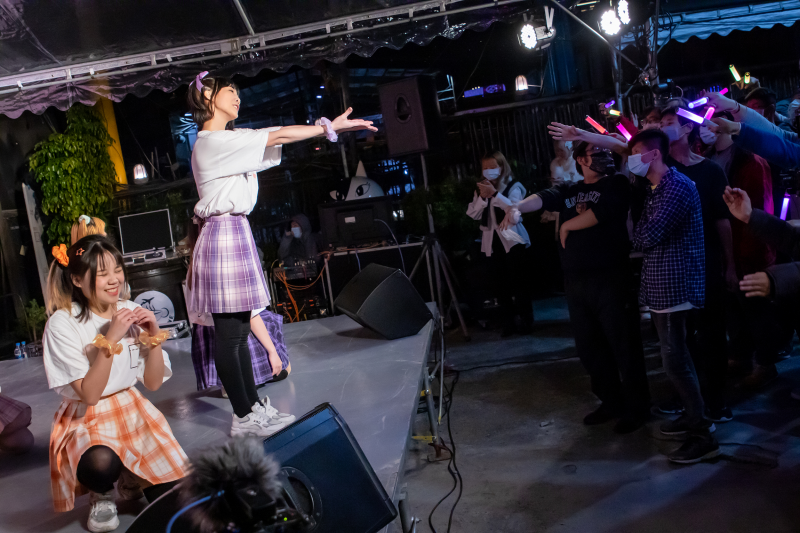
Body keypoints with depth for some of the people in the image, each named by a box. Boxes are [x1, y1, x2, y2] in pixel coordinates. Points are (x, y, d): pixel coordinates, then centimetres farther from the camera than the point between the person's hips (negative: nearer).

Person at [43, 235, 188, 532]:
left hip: (132, 412, 4)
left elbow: (153, 383, 1)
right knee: (102, 465, -38)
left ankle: (131, 479, 24)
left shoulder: (132, 312, -2)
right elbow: (89, 395, -20)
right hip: (86, 419, -4)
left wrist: (154, 337, -14)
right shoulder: (63, 324, -16)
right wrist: (110, 340, -27)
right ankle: (101, 496, 0)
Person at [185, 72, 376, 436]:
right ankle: (243, 417, 2)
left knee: (239, 329, 11)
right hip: (224, 235, -10)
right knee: (229, 332, -5)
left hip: (235, 234, 10)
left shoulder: (224, 143, 22)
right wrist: (330, 126, -8)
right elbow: (278, 136, -13)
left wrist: (326, 126, 9)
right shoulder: (212, 141, -9)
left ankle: (252, 407, 18)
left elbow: (272, 142, 17)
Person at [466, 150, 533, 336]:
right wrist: (482, 197, -14)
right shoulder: (481, 189, 11)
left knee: (518, 281, -2)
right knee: (500, 283, 5)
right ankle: (508, 323, 12)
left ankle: (527, 320, 7)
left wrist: (495, 194, -27)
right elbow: (473, 214, 1)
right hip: (493, 242, 4)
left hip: (511, 240, -4)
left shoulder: (513, 186, -3)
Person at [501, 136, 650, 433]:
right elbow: (543, 198, -6)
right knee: (588, 346, 14)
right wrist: (517, 207, -27)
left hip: (611, 277, -5)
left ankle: (636, 408, 16)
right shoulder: (568, 191, 14)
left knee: (624, 344, 1)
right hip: (576, 281, 6)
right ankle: (611, 402, 30)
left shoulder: (616, 184, 0)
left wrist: (567, 225, -1)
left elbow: (598, 213, -17)